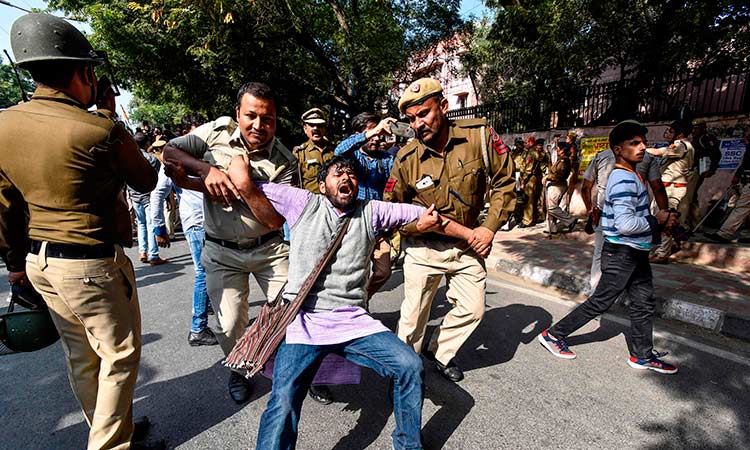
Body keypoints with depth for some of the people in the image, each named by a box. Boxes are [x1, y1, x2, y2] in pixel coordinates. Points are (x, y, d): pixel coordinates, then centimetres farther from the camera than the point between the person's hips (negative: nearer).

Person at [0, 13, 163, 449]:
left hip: (39, 261, 8)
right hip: (93, 262, -8)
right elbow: (146, 180, -3)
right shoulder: (100, 130, -20)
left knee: (81, 356, 20)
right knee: (120, 356, 10)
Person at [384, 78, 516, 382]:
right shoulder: (407, 159, -14)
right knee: (414, 315, 6)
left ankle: (441, 352, 39)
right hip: (423, 246, -2)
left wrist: (490, 226, -11)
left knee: (473, 309, 12)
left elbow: (504, 182, -4)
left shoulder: (479, 135, -13)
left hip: (468, 243, 2)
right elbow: (392, 205, 0)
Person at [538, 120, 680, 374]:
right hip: (622, 253, -10)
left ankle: (642, 356, 31)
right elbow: (625, 223, -29)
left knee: (644, 303, 16)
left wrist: (658, 221, 6)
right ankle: (553, 335, 11)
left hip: (636, 253, 10)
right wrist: (657, 220, -15)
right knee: (600, 302, -1)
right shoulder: (624, 179, -20)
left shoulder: (629, 175, 13)